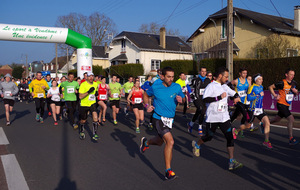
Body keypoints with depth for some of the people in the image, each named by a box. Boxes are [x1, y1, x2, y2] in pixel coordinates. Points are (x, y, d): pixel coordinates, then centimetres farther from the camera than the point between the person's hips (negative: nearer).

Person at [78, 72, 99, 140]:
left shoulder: (95, 84, 1)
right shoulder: (83, 85, -16)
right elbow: (80, 96, -22)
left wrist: (95, 94, 4)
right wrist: (88, 92, -32)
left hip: (92, 104, 3)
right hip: (84, 104, -3)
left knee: (95, 117, -19)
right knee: (83, 121, 10)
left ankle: (94, 134, -12)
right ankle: (81, 132, 40)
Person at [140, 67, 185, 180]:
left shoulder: (177, 87, -2)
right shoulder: (155, 87, -8)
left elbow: (183, 99, 10)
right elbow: (146, 95, 11)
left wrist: (181, 99, -14)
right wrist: (147, 106, -4)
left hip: (170, 119, 5)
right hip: (158, 118, -5)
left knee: (159, 142, 22)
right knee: (170, 142, -19)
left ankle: (146, 142, 55)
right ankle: (168, 171, -8)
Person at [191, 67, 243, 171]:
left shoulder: (225, 86, 10)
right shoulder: (211, 86, -12)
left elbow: (233, 93, 27)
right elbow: (205, 99, -26)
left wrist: (236, 97, 4)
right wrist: (219, 97, -28)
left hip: (224, 118, 6)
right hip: (212, 118, -5)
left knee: (230, 137, -6)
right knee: (209, 137, 11)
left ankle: (232, 161, -4)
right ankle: (196, 145, 43)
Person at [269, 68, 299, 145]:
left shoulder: (294, 83, 7)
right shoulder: (282, 83, -14)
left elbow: (296, 93, 19)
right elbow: (270, 87, -7)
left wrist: (296, 91, -4)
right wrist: (275, 95, -15)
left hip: (287, 105, 8)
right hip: (281, 104, -8)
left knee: (277, 119, 20)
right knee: (291, 119, -19)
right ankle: (291, 139, -15)